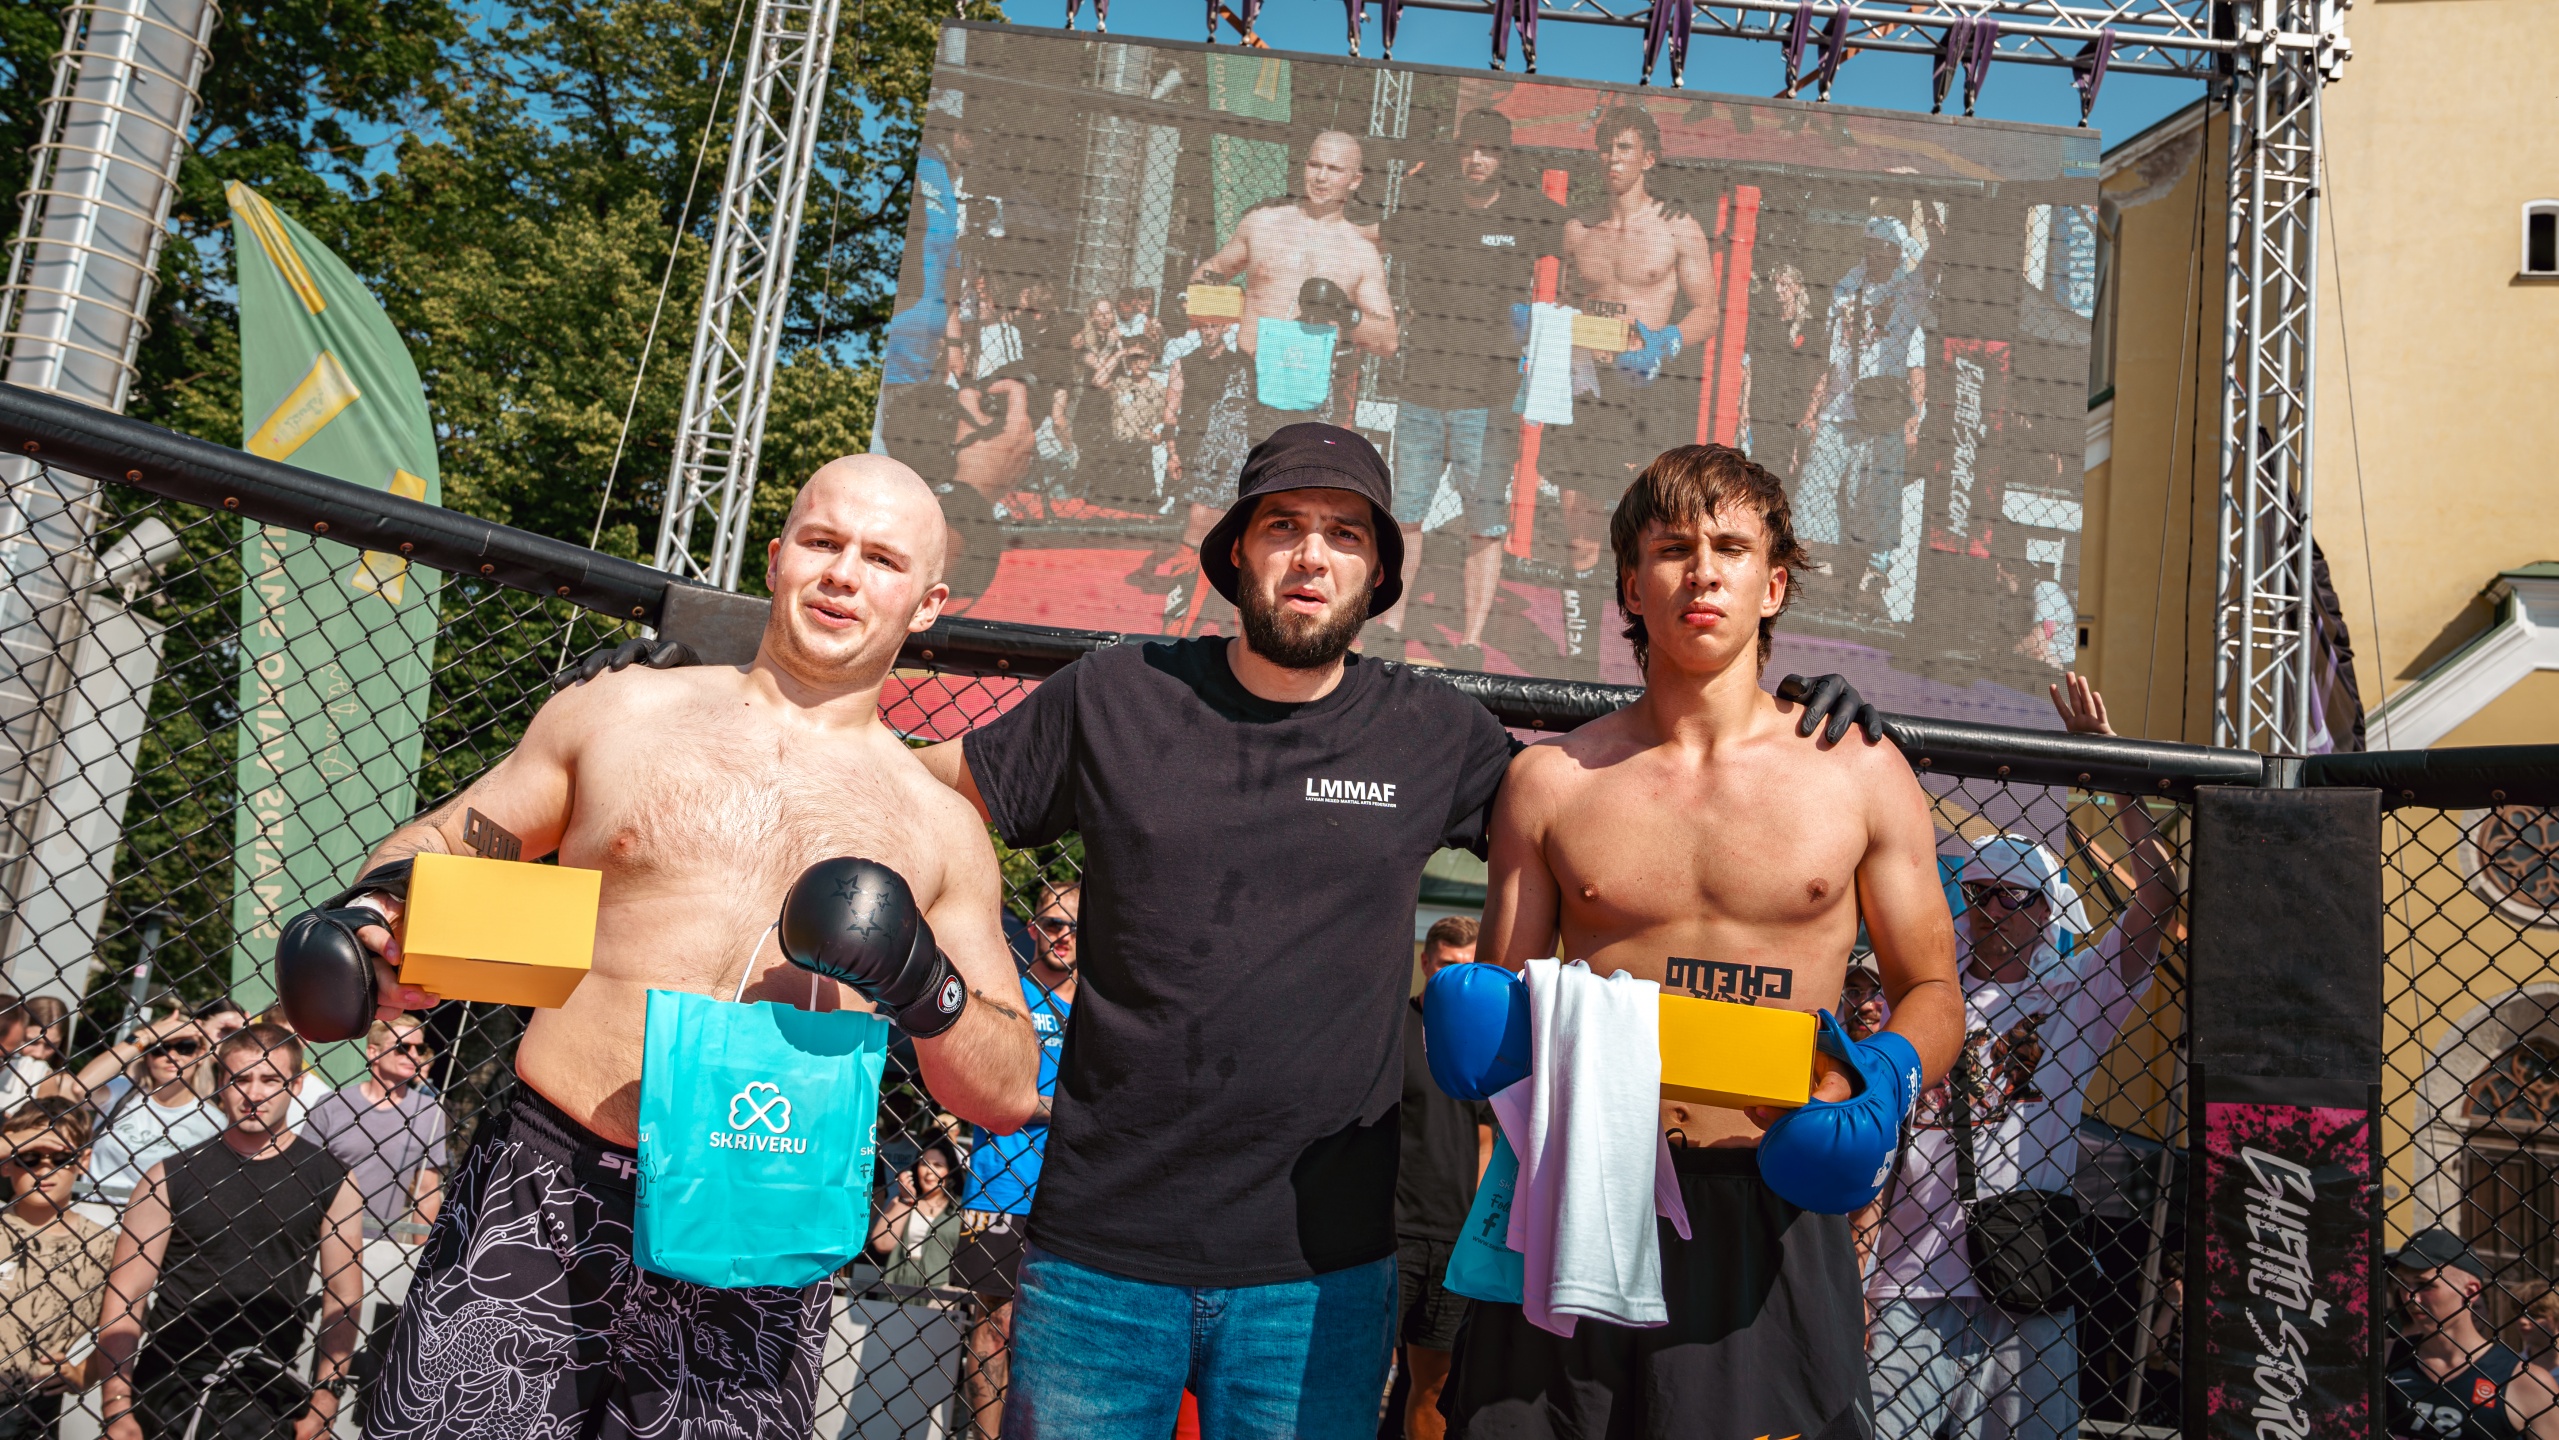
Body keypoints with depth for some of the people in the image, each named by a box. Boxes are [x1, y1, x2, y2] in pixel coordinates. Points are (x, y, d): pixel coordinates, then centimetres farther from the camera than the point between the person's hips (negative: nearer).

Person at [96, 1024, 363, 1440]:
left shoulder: (331, 1181, 0)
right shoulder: (171, 1176, 1)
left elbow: (343, 1297, 0)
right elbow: (125, 1291, -1)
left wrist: (324, 1394, -6)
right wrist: (118, 1405, -7)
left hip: (266, 1391, -1)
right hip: (165, 1379, 1)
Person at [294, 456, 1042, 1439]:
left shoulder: (938, 827, 7)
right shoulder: (623, 712, 6)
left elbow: (1008, 1097, 8)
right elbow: (441, 843, 17)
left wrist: (929, 997, -12)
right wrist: (380, 916, -5)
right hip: (544, 1203, 0)